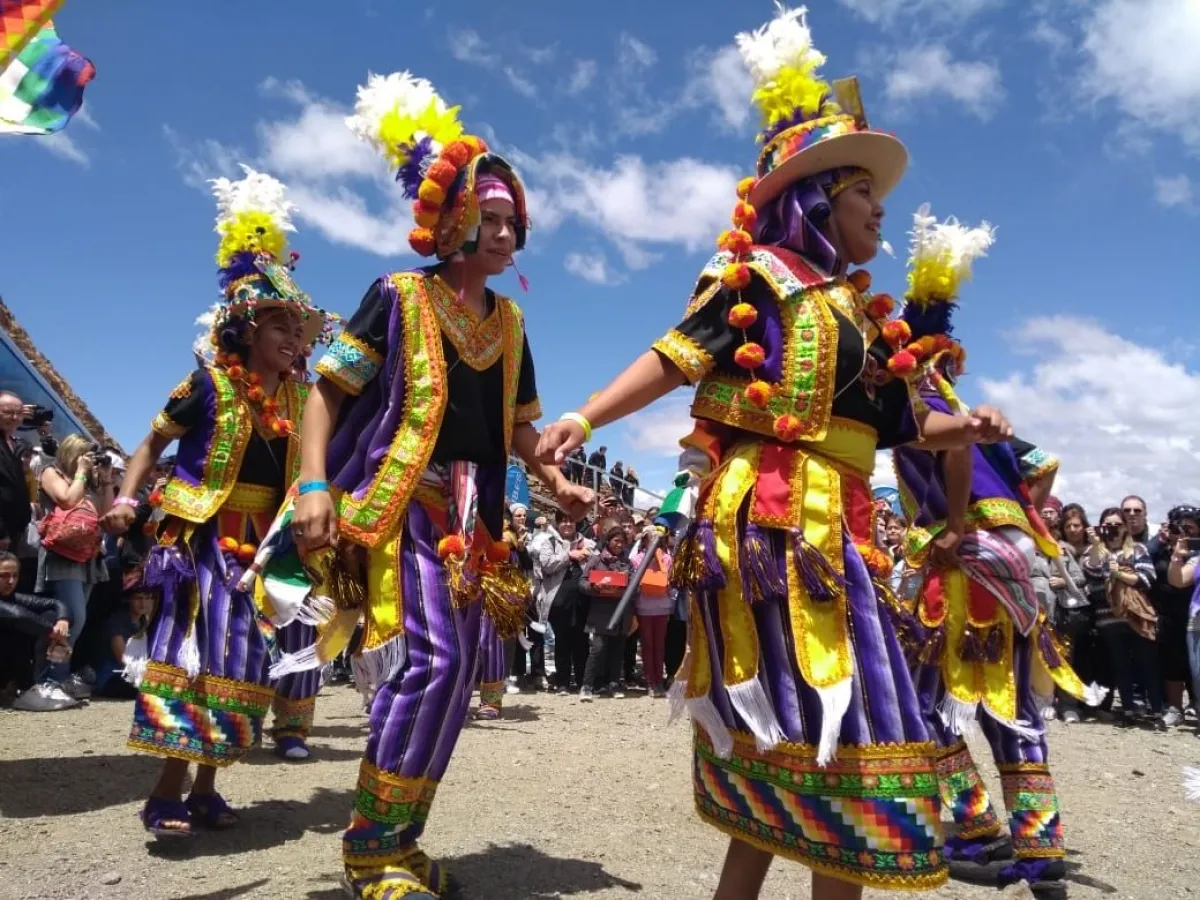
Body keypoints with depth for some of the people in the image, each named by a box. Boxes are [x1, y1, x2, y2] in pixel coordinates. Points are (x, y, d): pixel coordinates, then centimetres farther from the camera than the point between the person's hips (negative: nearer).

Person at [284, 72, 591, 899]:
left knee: (457, 677, 5)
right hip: (403, 499, -6)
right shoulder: (400, 296, 0)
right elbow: (328, 391, -3)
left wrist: (556, 482, 3)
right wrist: (315, 484, -16)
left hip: (474, 513, 6)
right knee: (431, 659, -19)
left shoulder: (509, 322, 16)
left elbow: (518, 424, 20)